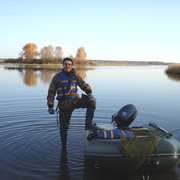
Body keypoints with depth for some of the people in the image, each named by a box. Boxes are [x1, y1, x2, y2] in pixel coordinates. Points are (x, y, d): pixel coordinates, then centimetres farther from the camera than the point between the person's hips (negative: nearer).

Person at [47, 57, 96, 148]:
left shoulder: (75, 76, 6)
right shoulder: (58, 77, -3)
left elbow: (84, 85, 1)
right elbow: (51, 92, -3)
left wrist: (89, 93, -20)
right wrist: (50, 106, -7)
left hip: (75, 100, 2)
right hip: (64, 104, -2)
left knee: (92, 101, -20)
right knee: (64, 126, 5)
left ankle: (88, 125, -15)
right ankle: (63, 146, 24)